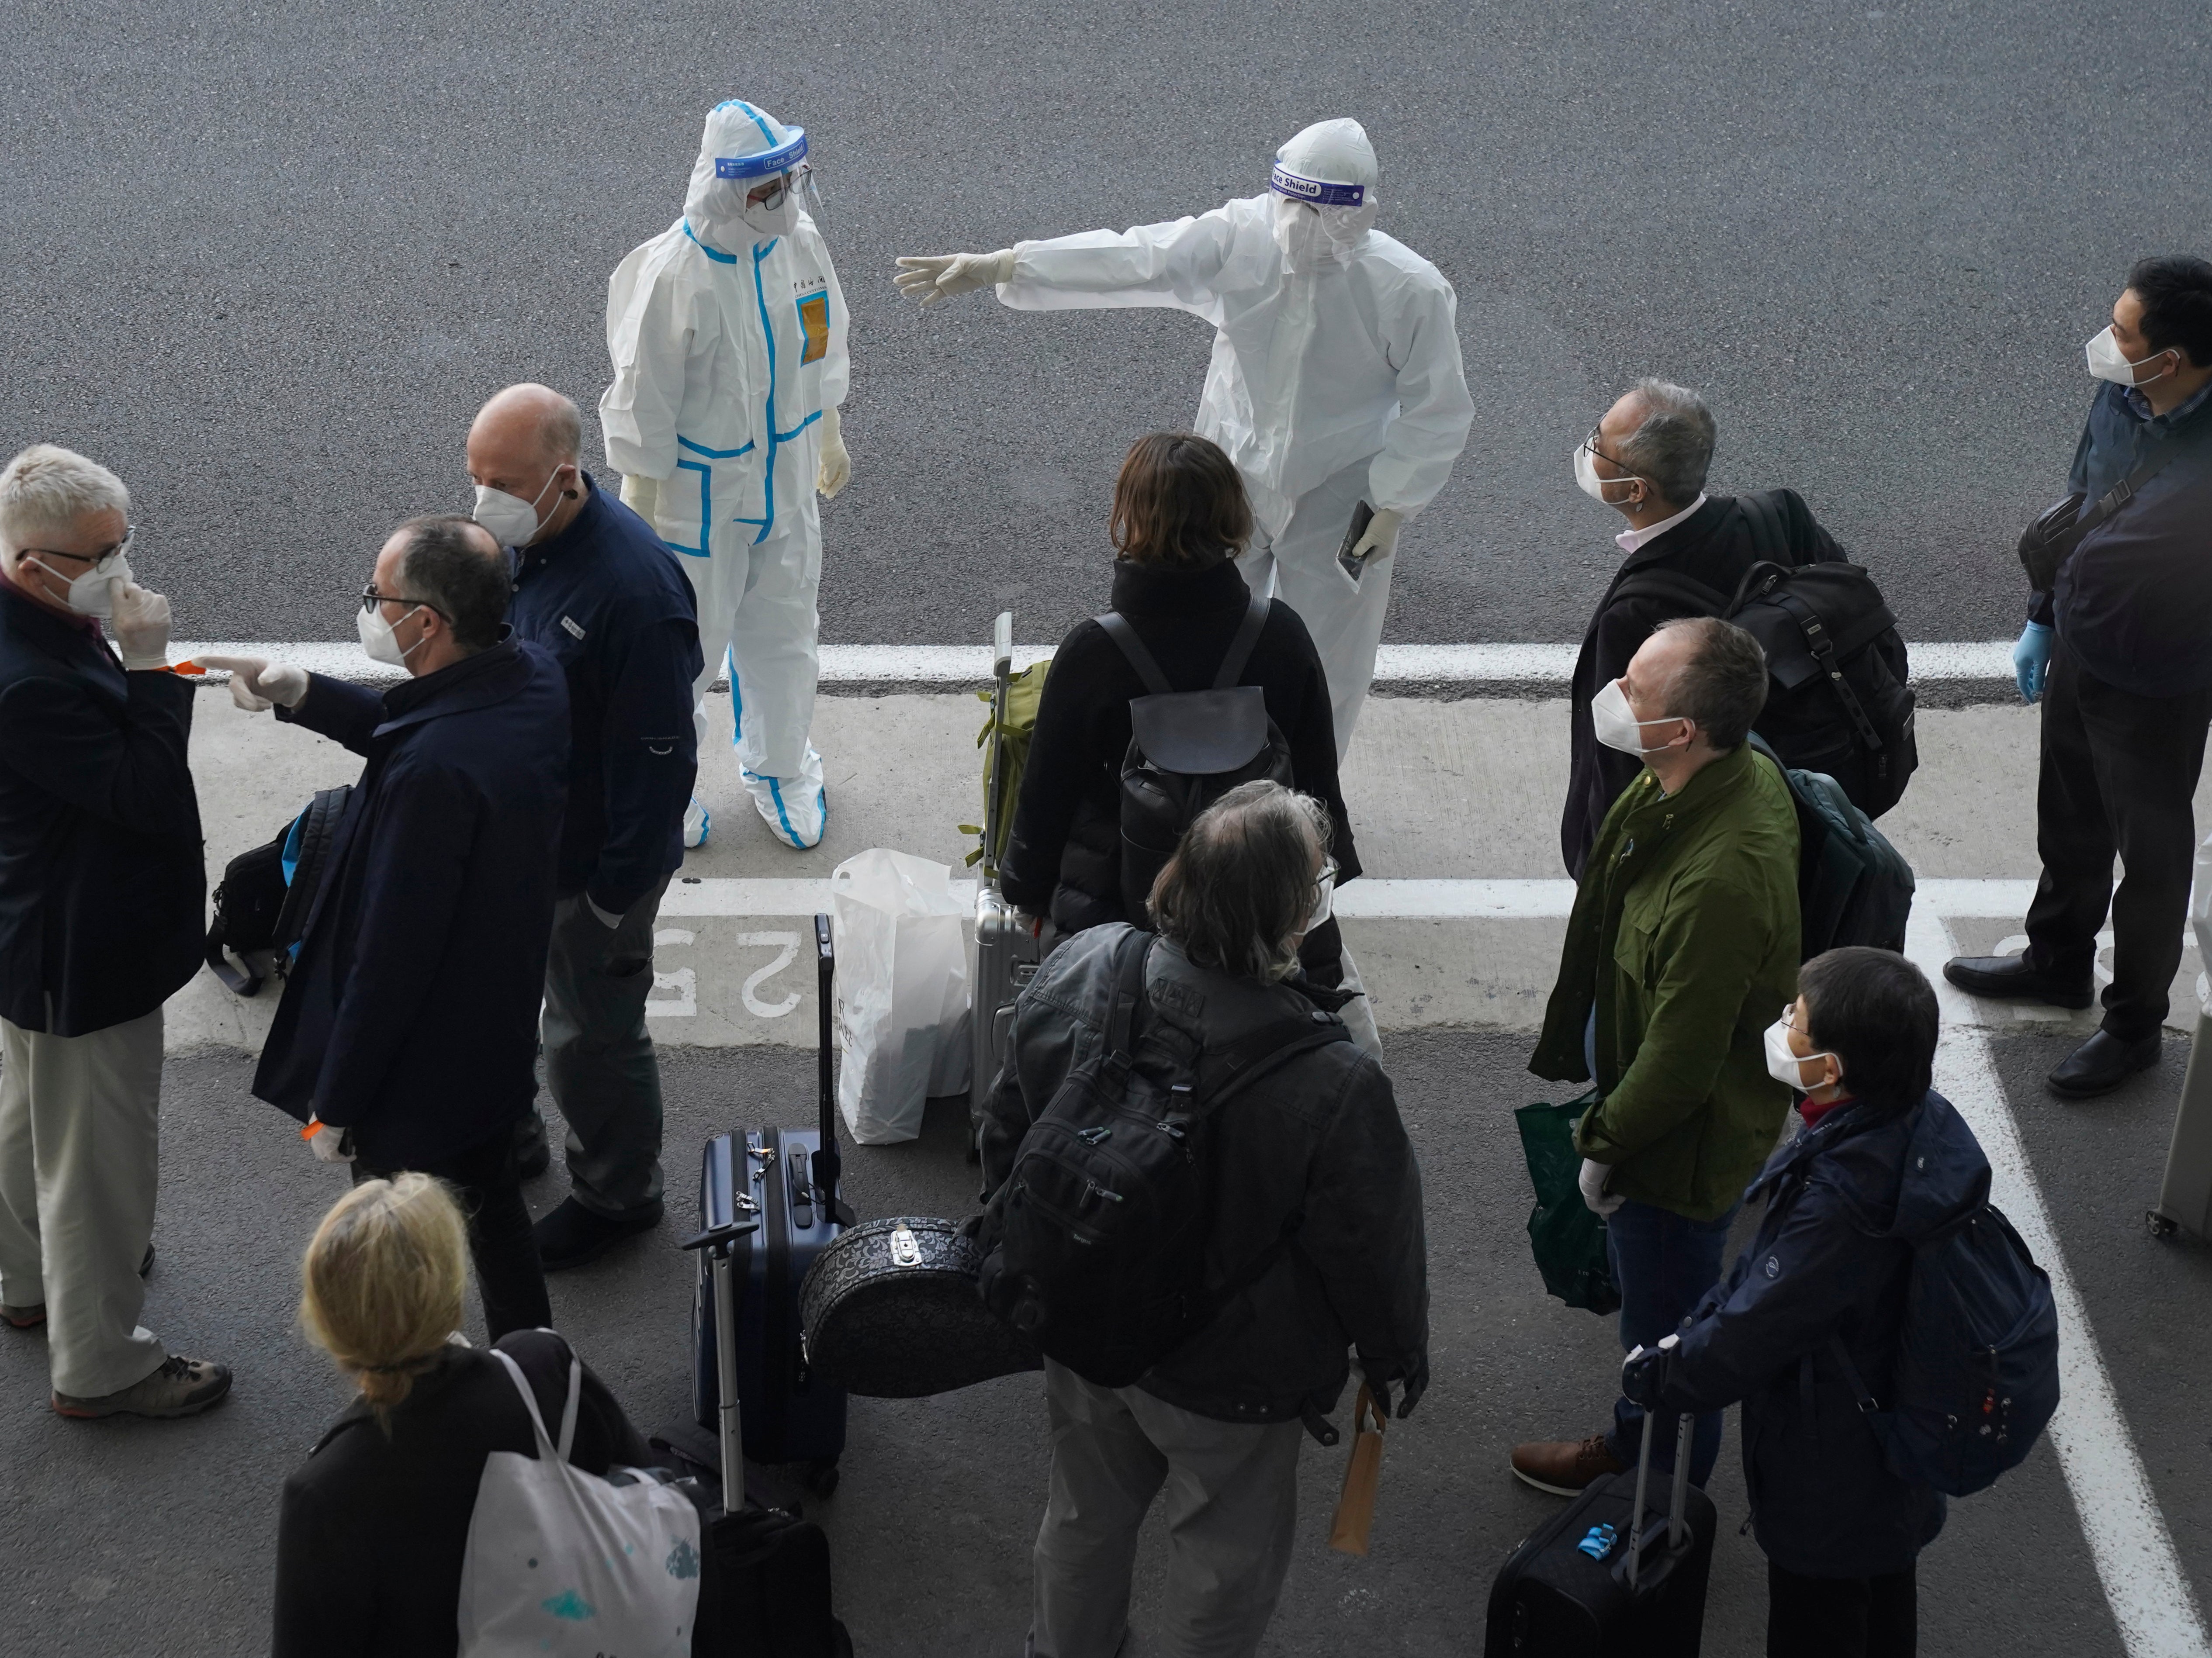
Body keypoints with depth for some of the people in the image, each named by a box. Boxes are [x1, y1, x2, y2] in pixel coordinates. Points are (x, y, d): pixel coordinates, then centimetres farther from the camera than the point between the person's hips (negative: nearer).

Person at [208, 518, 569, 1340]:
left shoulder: (433, 774, -37)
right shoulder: (531, 676, -10)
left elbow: (391, 956, -29)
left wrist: (334, 1106, -17)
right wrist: (303, 693, 1)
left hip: (419, 1081, -9)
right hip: (502, 1036, 9)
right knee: (493, 1210, 30)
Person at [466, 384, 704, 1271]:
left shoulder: (636, 590, -32)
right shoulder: (512, 540, -7)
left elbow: (658, 758, -25)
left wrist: (617, 890, -19)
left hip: (591, 861, -8)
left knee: (590, 1033, 11)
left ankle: (616, 1196, 34)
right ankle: (505, 1137, 51)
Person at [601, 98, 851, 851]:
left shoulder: (800, 243, -8)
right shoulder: (673, 274, -27)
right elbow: (644, 401, -18)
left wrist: (829, 437, 20)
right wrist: (642, 510, -13)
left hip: (784, 483, 6)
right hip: (699, 494, -6)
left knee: (783, 635, 22)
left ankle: (780, 769, 46)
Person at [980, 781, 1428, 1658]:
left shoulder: (1076, 971, -21)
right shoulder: (1332, 1089, -36)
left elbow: (1007, 1134, -3)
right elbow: (1372, 1252, -19)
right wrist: (1396, 1354, 2)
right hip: (1227, 1385, -5)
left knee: (1085, 1518, 31)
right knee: (1225, 1561, 23)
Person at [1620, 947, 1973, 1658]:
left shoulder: (1840, 1204, -40)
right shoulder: (1921, 1122, -12)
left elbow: (1750, 1334, -27)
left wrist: (1655, 1375, -10)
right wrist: (1696, 1329, 3)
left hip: (1827, 1484, -8)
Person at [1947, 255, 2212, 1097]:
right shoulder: (2118, 399, -9)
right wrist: (2042, 619, 15)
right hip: (2078, 650, 7)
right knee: (2070, 823, 27)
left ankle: (2134, 1024, 34)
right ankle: (2059, 963, 52)